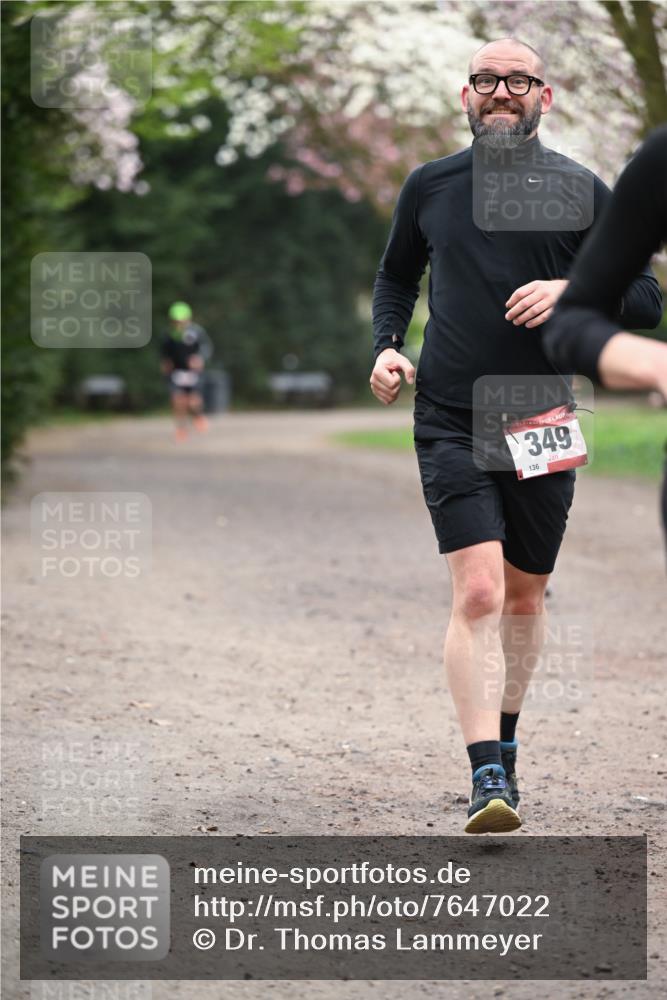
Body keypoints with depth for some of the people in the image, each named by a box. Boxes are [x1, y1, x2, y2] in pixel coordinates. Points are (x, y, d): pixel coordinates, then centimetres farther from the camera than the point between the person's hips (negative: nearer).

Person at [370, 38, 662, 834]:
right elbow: (396, 275, 22)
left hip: (542, 425, 1)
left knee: (525, 595, 14)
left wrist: (571, 291, -15)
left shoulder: (580, 192, 2)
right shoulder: (429, 187, 5)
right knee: (478, 593, -17)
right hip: (450, 424, -1)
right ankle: (487, 777, -20)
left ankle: (504, 736, 38)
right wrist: (387, 345, 4)